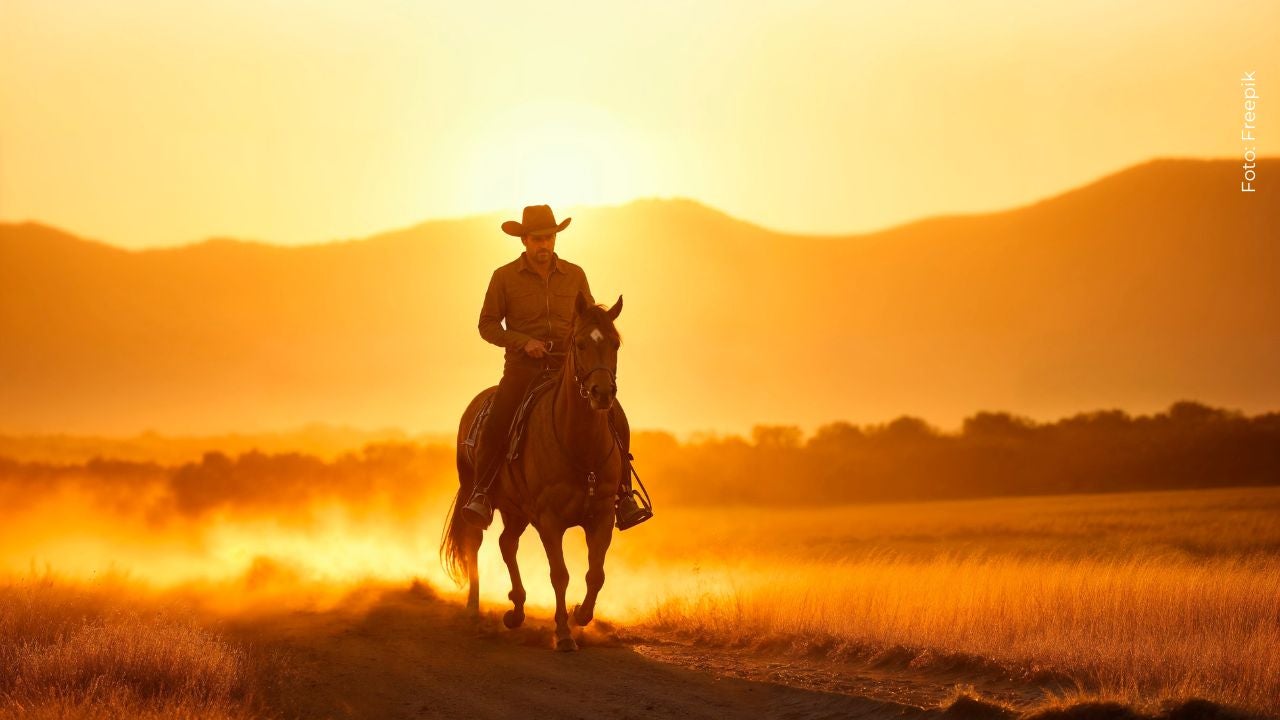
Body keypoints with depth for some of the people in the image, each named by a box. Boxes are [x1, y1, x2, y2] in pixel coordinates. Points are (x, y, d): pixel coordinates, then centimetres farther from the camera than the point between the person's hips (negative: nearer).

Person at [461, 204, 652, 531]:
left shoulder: (574, 275, 10)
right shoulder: (505, 277, 3)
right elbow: (488, 325, 4)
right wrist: (524, 341, -12)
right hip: (524, 366, -2)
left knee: (615, 419, -15)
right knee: (496, 422, -27)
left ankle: (623, 497, -7)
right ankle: (482, 494, -16)